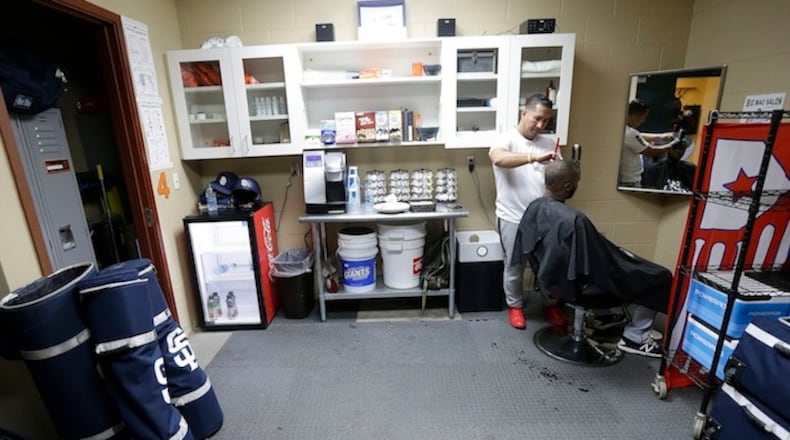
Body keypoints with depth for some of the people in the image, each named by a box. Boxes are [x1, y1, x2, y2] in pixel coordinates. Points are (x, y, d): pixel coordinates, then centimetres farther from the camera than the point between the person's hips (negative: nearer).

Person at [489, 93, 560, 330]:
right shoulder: (506, 139, -8)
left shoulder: (549, 143, 8)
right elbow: (499, 159, -31)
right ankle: (515, 306, 31)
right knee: (514, 267, 9)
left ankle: (550, 303, 39)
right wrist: (534, 156, -39)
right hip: (513, 218, -5)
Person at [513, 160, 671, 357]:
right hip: (574, 284, -8)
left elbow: (526, 249, 3)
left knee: (621, 256, 29)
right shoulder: (574, 220, -36)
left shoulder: (534, 206, -10)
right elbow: (595, 266, -26)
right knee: (659, 278, 6)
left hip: (551, 275, 9)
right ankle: (635, 338, 20)